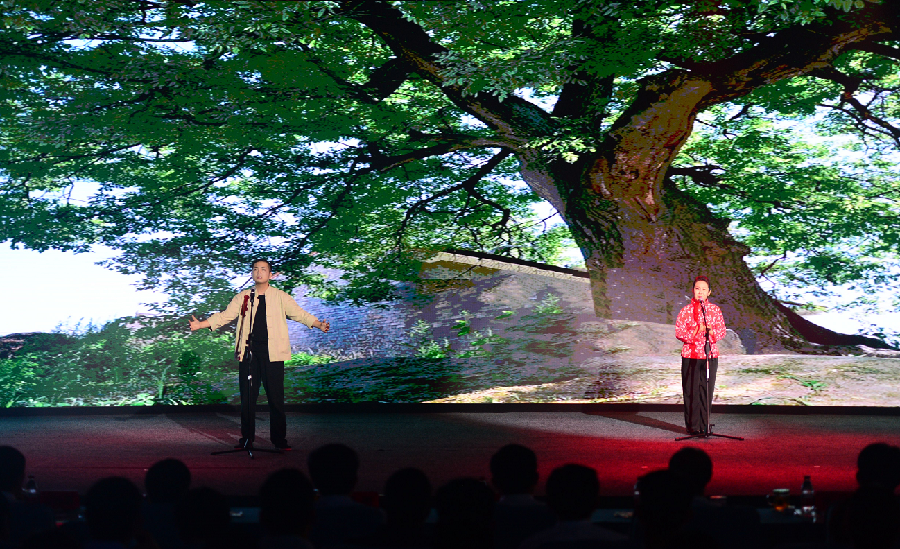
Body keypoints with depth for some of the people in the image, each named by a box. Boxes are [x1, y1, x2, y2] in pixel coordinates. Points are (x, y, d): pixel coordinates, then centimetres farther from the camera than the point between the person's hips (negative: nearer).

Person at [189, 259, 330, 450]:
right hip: (249, 353, 2)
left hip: (272, 353, -2)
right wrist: (200, 324, 1)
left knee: (276, 396, -3)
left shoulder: (280, 297, 7)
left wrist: (319, 324, -12)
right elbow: (225, 316, 11)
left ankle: (279, 439, 5)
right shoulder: (243, 297, 12)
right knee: (247, 396, 2)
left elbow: (299, 314, 3)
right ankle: (247, 438, 11)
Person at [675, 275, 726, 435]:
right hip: (690, 356, -2)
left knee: (707, 391, 3)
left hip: (710, 356, 2)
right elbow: (679, 332, -3)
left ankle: (705, 425, 12)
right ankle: (692, 426, 4)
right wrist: (695, 332, -18)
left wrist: (711, 332, -15)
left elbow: (722, 330, 5)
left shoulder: (715, 310, 8)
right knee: (691, 392, -2)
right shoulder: (686, 310, 2)